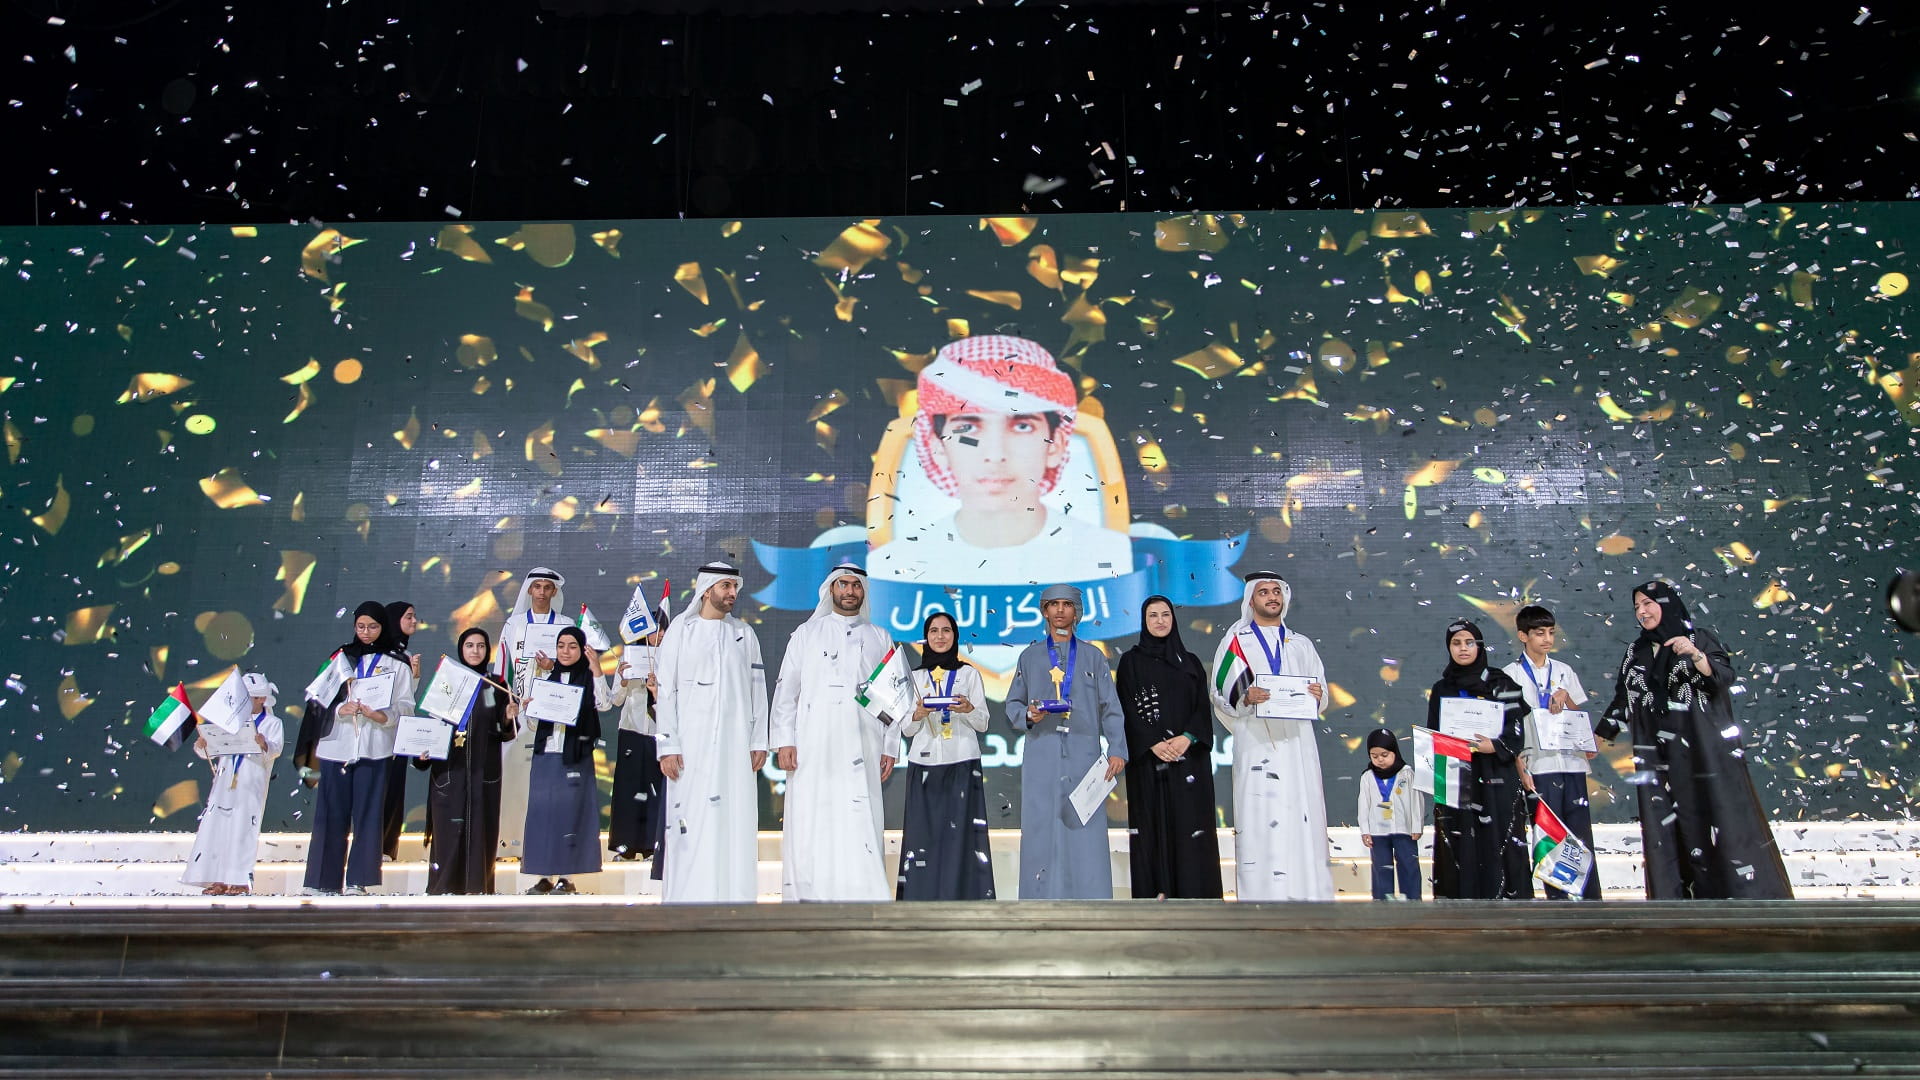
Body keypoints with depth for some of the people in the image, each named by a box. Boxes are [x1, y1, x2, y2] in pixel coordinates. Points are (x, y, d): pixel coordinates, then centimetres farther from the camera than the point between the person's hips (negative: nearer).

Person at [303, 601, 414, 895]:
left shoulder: (397, 663, 8)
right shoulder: (341, 658, 14)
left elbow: (405, 705, -1)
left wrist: (381, 715, -20)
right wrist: (340, 709, -14)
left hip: (374, 747, -1)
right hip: (337, 745, 2)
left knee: (368, 812, -4)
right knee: (331, 813, -1)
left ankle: (358, 881, 0)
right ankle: (325, 881, 3)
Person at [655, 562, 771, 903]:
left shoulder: (744, 634, 13)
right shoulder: (681, 630, 5)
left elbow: (757, 689, 12)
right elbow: (666, 690, 1)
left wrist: (758, 742, 4)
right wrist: (667, 745, -6)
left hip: (735, 743, 2)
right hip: (691, 742, -2)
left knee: (736, 817, -1)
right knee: (689, 820, -5)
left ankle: (733, 895, 4)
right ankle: (685, 897, 0)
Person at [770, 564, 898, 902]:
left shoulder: (879, 639, 16)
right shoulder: (807, 632, 13)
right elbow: (786, 690, 9)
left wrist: (891, 747, 5)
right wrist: (784, 741, -2)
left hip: (861, 752, 1)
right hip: (813, 749, 0)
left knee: (863, 829, -6)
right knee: (810, 827, -4)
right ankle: (808, 899, 2)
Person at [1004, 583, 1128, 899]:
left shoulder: (1093, 656, 14)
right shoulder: (1029, 656, 16)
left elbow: (1111, 708, 7)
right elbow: (1013, 704, 15)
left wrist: (1117, 749, -5)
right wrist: (1028, 715, -8)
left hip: (1084, 756, 0)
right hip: (1041, 758, 1)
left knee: (1087, 835, -5)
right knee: (1041, 833, -3)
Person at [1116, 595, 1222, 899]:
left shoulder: (1191, 662, 14)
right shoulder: (1131, 661, 6)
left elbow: (1203, 707, 6)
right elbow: (1128, 709, -2)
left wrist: (1187, 738, -13)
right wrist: (1153, 743, -16)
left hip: (1189, 757, 2)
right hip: (1147, 758, -2)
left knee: (1189, 823, -3)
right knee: (1153, 823, -5)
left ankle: (1191, 894, -1)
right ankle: (1158, 893, -4)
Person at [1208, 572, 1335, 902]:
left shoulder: (1302, 645, 21)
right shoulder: (1236, 642, 11)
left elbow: (1322, 698, 18)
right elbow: (1220, 696, 4)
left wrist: (1316, 696, -6)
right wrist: (1245, 698, -16)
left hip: (1297, 746, 3)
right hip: (1257, 747, -3)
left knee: (1305, 819, -3)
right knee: (1259, 821, -10)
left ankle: (1307, 895, 0)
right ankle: (1260, 897, -10)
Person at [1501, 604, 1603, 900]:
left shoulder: (1564, 672, 15)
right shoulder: (1511, 674, 4)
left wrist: (1565, 695, -3)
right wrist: (1520, 767, -9)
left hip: (1572, 762, 3)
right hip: (1538, 764, -3)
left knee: (1582, 833, 0)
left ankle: (1592, 901, 3)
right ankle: (1558, 900, 3)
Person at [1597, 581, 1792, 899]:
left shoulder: (1699, 639, 4)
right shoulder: (1635, 653, 15)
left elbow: (1725, 680, -9)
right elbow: (1622, 700, 18)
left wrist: (1696, 655, -25)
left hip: (1704, 752, -3)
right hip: (1659, 760, 3)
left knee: (1723, 820, -7)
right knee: (1669, 833, -2)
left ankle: (1746, 895, -2)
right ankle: (1679, 898, -2)